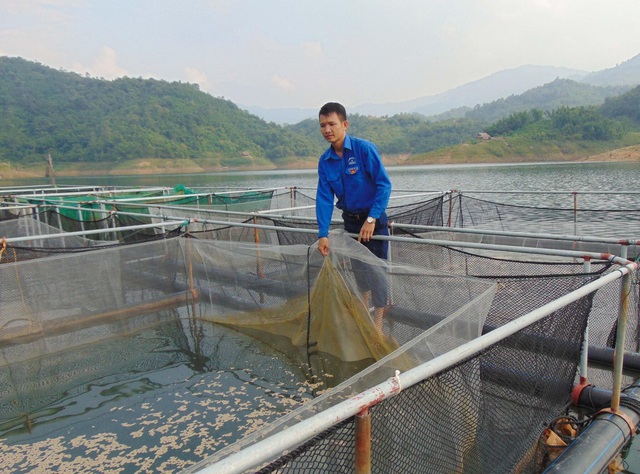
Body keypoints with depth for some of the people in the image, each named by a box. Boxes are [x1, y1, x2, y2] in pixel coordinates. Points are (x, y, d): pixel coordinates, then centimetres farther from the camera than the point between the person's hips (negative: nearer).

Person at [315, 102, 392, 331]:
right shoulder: (325, 161, -2)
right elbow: (324, 198, -5)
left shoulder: (364, 148, -18)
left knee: (376, 269, -2)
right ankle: (364, 306, 40)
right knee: (358, 267, 18)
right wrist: (323, 234, -12)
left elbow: (384, 184, -20)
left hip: (374, 219, -5)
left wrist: (371, 219, -24)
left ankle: (378, 323, 10)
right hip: (350, 219, 5)